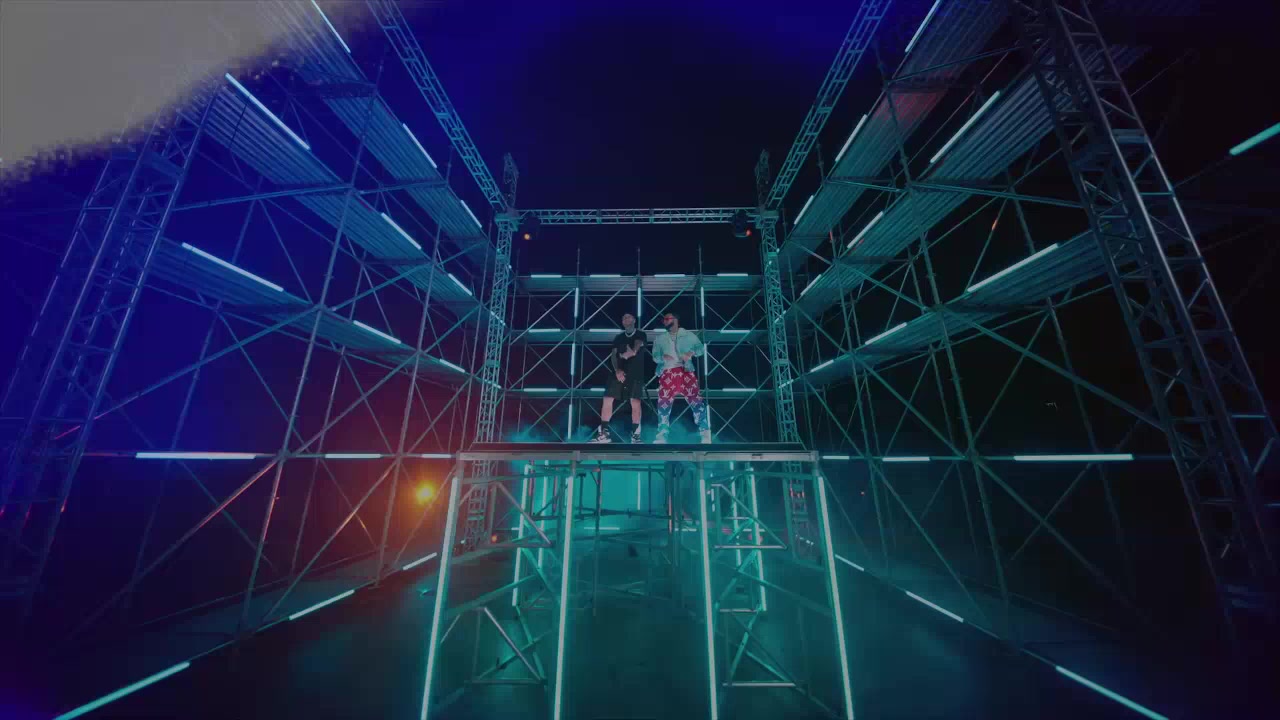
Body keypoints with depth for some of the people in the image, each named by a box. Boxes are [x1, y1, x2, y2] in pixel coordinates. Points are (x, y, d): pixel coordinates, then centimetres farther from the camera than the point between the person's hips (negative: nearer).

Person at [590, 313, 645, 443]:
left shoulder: (640, 334, 7)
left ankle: (635, 434, 6)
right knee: (607, 399, -4)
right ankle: (603, 433, 5)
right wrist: (617, 370, -9)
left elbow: (638, 345, -15)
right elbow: (613, 354, 8)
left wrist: (632, 352, -35)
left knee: (635, 402, -6)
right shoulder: (618, 337, 17)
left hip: (636, 373, -3)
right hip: (619, 372, 3)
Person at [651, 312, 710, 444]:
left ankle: (705, 433, -1)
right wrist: (663, 357, -14)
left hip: (686, 371, -1)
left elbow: (701, 348, 10)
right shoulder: (659, 338, 19)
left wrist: (691, 353, -12)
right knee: (664, 403, -2)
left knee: (695, 399, -8)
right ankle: (662, 436, 6)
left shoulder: (688, 335, 15)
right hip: (667, 373, 2)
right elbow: (655, 356, 9)